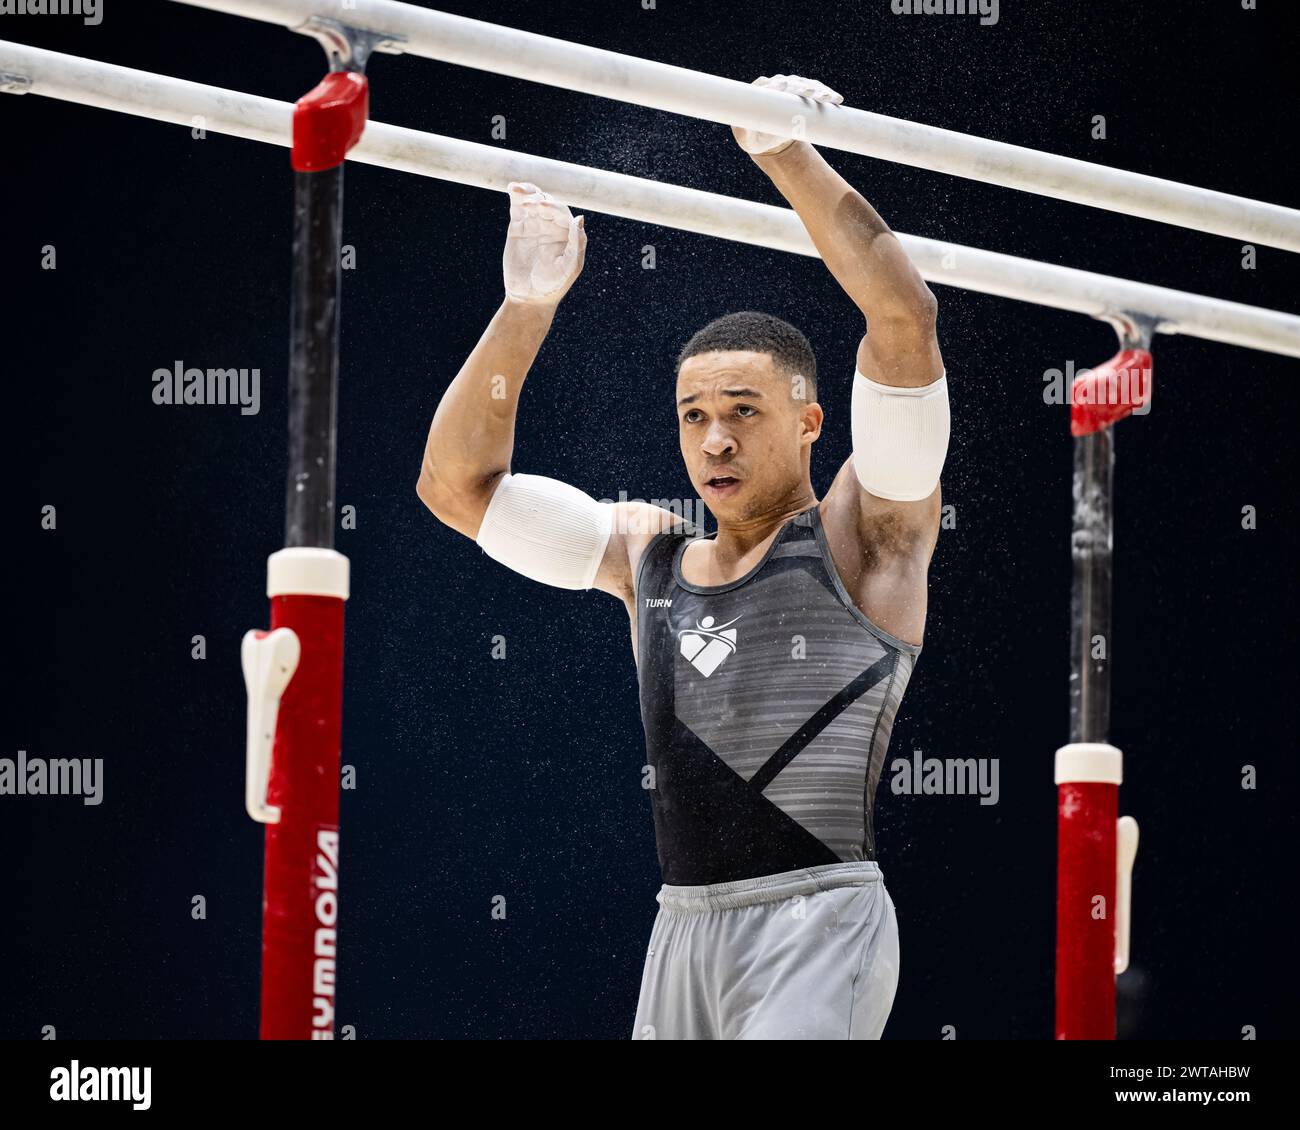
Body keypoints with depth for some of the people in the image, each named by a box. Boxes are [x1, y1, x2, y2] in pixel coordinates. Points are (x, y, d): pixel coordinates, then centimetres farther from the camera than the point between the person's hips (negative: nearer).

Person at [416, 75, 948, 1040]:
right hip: (686, 927, 6)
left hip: (815, 920, -6)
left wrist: (786, 154, -11)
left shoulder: (864, 534, 2)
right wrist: (528, 309, 9)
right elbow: (456, 482, 17)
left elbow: (904, 316, -9)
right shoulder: (647, 553, 17)